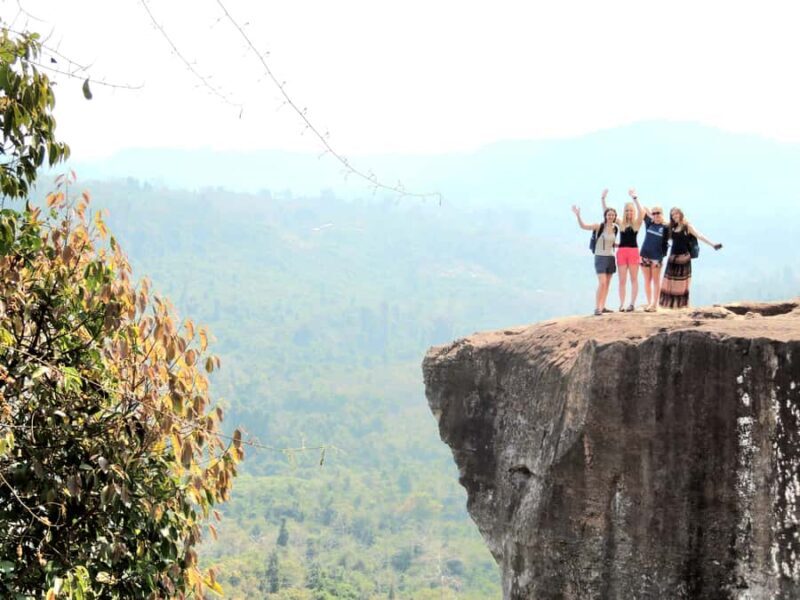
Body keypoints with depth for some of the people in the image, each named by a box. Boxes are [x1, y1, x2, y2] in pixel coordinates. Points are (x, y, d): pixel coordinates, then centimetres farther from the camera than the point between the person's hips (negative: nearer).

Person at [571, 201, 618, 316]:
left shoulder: (615, 228, 6)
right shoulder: (599, 226, -10)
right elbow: (583, 226, -19)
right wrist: (578, 216, -31)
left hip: (610, 257, 6)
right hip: (600, 257, -6)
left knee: (607, 284, 9)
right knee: (602, 283, -15)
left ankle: (602, 307, 16)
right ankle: (597, 308, -13)